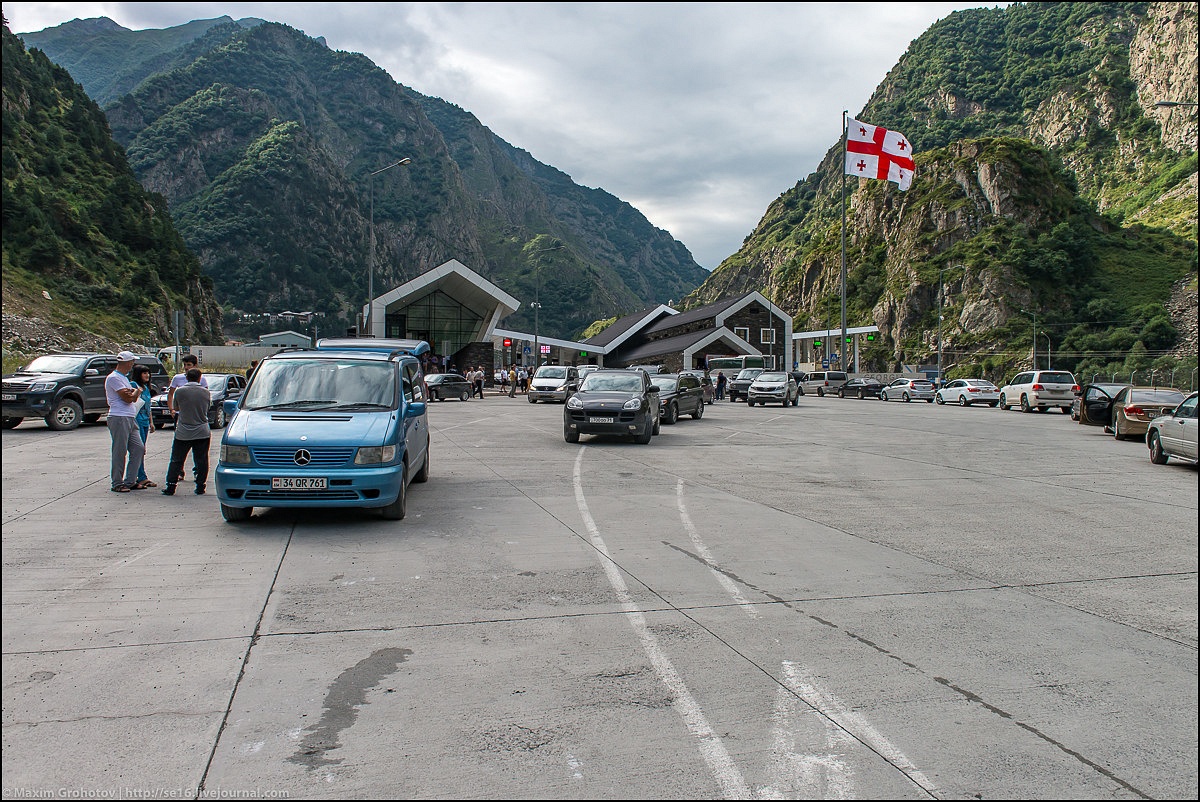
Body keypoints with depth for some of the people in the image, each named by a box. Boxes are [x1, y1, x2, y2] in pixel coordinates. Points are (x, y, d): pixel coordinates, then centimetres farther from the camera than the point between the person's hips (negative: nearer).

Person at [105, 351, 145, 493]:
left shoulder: (124, 378, 22)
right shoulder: (113, 378, -9)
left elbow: (132, 398, 20)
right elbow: (128, 398, -16)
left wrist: (133, 392, -3)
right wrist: (137, 391, 4)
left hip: (130, 419, 9)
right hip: (119, 419, -9)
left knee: (139, 448, 5)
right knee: (120, 452, -4)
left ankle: (130, 481, 12)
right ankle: (117, 484, 4)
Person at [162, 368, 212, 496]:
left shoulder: (179, 391, -6)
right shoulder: (205, 392, -2)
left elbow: (176, 407, 9)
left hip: (183, 433, -1)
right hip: (202, 432, 1)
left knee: (176, 460, 7)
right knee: (201, 460, 7)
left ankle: (170, 487, 8)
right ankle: (200, 487, 8)